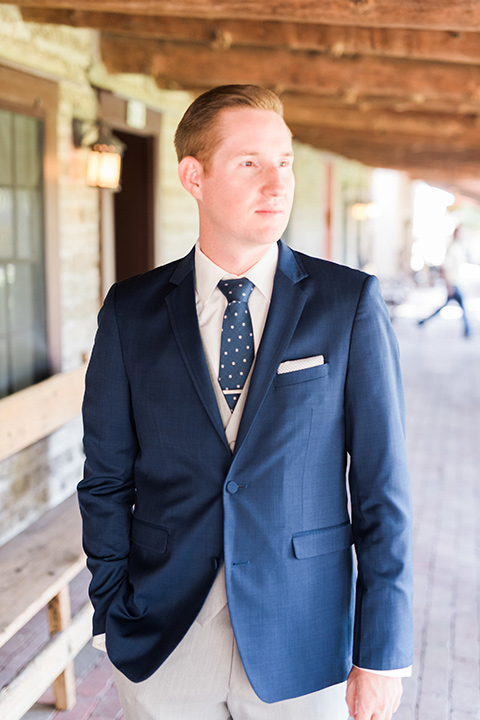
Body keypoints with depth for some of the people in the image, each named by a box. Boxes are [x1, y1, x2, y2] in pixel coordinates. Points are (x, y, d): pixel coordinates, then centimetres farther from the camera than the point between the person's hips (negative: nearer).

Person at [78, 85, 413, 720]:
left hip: (302, 649, -1)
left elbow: (381, 485, -6)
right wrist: (113, 620, 0)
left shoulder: (350, 304, -7)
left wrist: (382, 655, -7)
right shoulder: (130, 312, -2)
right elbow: (106, 480, 3)